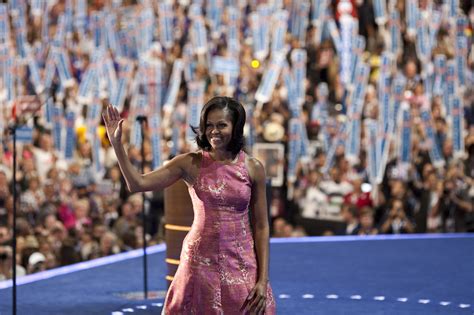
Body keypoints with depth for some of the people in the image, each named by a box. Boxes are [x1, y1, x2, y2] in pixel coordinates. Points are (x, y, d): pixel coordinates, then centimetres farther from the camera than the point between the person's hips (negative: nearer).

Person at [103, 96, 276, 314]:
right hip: (201, 263, 0)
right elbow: (137, 184, -6)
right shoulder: (190, 164, -2)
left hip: (242, 266, 0)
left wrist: (263, 280, -4)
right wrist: (117, 144, -16)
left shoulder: (253, 168, -2)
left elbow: (261, 227, 1)